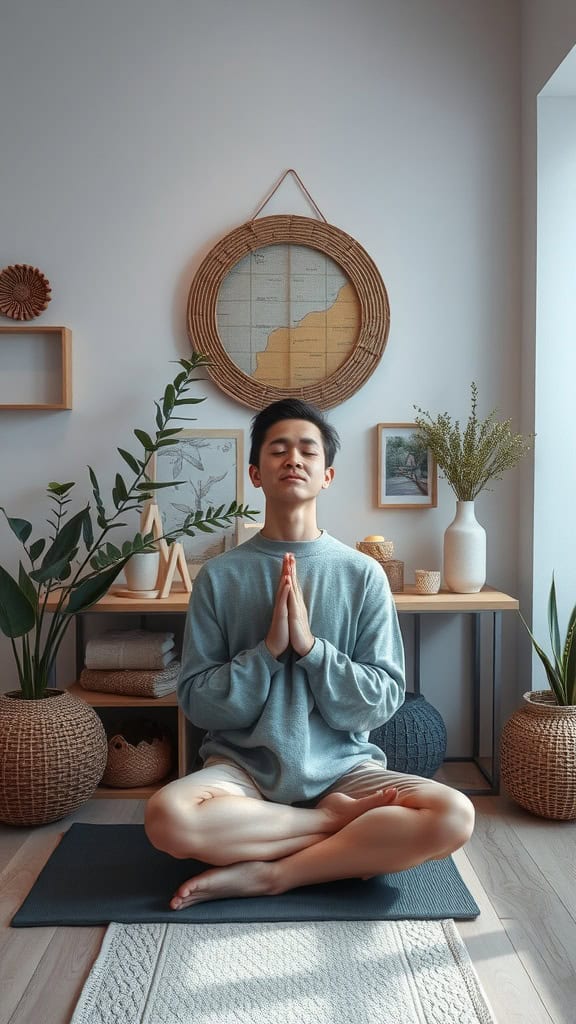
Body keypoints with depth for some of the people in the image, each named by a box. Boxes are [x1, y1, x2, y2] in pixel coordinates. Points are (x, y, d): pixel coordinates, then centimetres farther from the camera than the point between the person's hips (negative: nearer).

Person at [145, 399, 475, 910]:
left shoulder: (363, 574, 0)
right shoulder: (219, 575, 0)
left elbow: (382, 701, -3)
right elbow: (197, 702, -2)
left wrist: (308, 645, -16)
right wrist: (269, 649, -17)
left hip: (343, 766, 1)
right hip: (244, 767, 0)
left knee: (454, 815, -24)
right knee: (168, 816, -31)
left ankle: (266, 873, -14)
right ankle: (339, 820, -9)